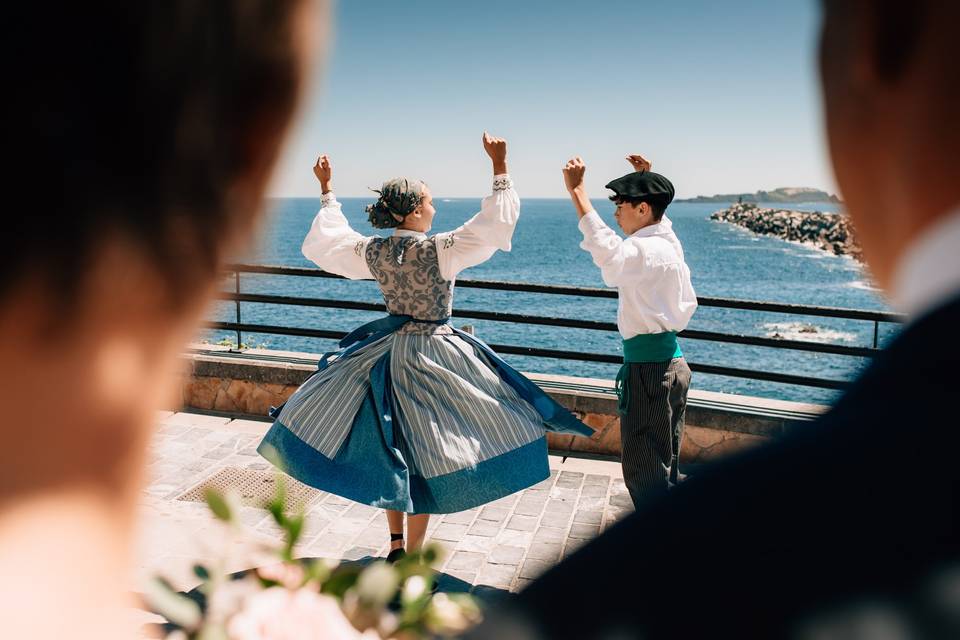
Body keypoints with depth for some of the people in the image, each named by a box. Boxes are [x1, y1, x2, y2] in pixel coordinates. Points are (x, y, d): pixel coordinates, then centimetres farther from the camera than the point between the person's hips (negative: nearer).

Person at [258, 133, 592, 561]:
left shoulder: (372, 251, -3)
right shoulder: (439, 250, -17)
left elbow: (323, 240, 13)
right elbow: (496, 222, -17)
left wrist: (326, 189, 23)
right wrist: (500, 166, -11)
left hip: (388, 355, 5)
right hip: (433, 358, -5)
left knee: (392, 449, 18)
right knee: (424, 454, 5)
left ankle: (396, 543, 25)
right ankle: (411, 557, 14)